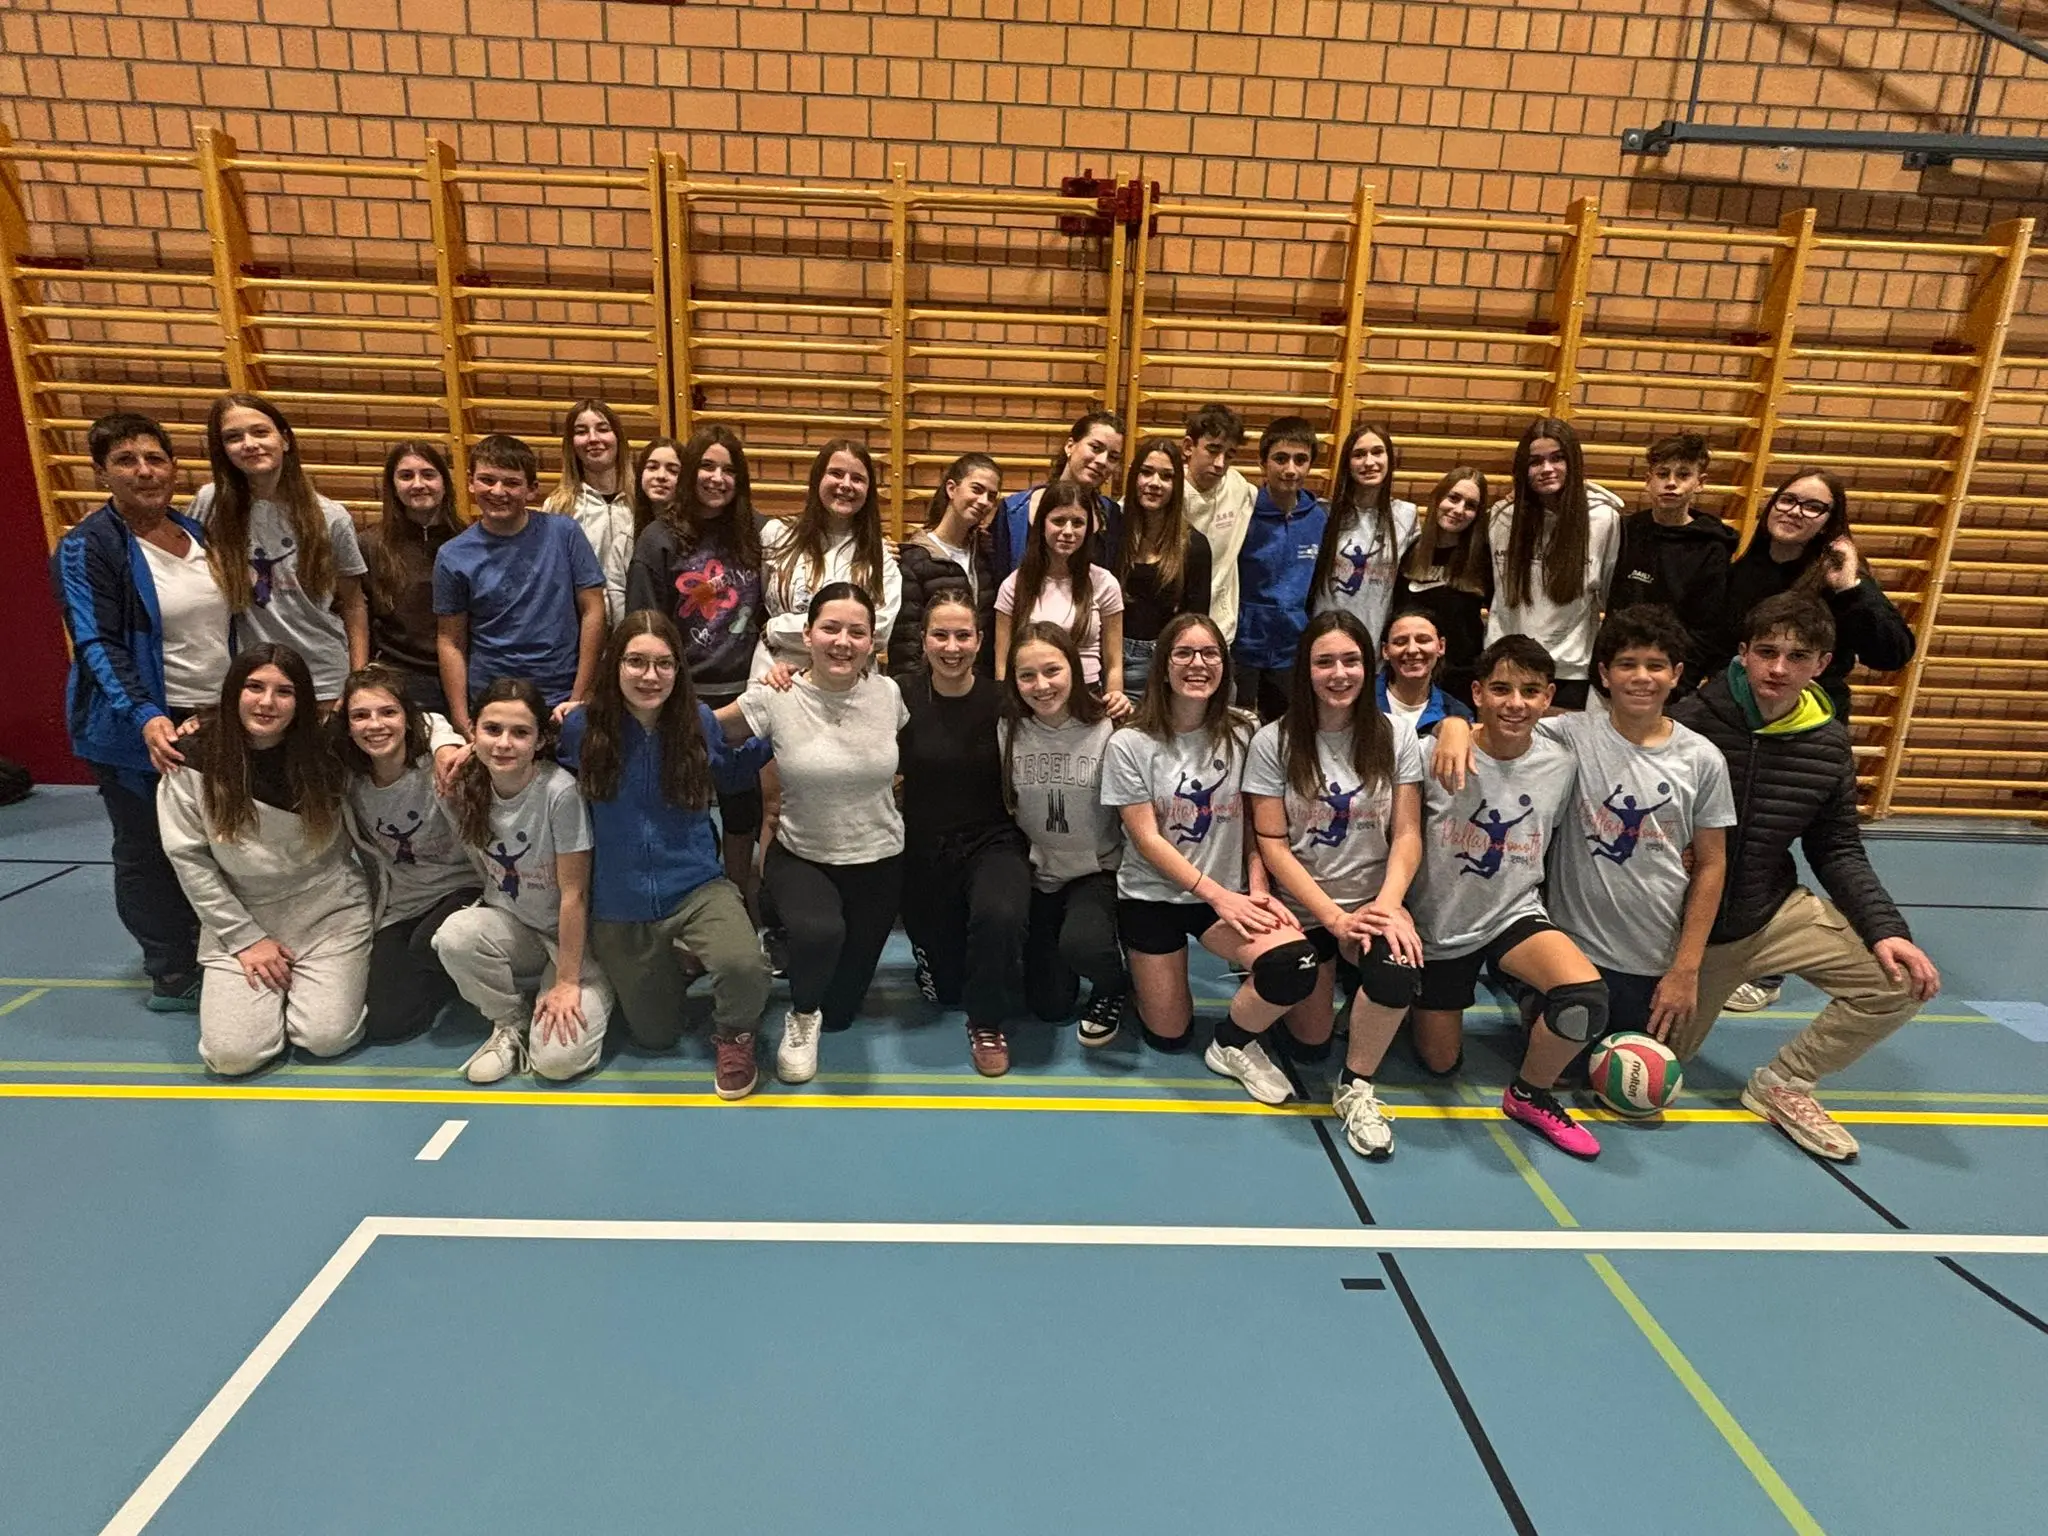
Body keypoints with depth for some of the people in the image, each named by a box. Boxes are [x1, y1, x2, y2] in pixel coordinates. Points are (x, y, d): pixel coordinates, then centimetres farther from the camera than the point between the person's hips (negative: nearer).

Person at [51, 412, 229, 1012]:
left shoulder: (200, 533, 9)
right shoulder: (86, 547, -8)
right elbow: (97, 645, -16)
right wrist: (146, 717, -30)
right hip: (142, 730, -4)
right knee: (147, 853, 6)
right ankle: (174, 978, 17)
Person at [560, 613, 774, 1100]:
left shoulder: (698, 721, -9)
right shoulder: (582, 728, -11)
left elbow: (729, 770, 10)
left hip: (697, 887, -1)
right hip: (619, 907, 1)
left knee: (743, 966, -33)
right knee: (654, 1037, 15)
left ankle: (734, 1034, 3)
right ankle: (679, 967, 47)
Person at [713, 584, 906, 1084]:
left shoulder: (888, 693, -7)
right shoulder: (774, 699, -14)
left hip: (878, 861, 2)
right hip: (801, 858, -2)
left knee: (839, 1012, 8)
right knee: (820, 930, -37)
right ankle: (801, 1016, -1)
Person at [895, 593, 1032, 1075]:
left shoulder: (1001, 701, -9)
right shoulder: (903, 698, -8)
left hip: (992, 841, -1)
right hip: (924, 850, 2)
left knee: (999, 915, -37)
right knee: (945, 989, 14)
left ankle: (987, 1023, -8)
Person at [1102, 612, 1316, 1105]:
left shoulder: (1242, 736, -2)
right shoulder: (1131, 744, -10)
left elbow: (1255, 825, 2)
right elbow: (1146, 839, -13)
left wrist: (1257, 891, -14)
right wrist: (1217, 895, -18)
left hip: (1229, 894, 2)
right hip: (1152, 895, -1)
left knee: (1296, 963, -27)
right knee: (1168, 1036, 4)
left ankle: (1233, 1045, 1)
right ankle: (1136, 976, 38)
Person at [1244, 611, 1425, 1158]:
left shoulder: (1396, 736, 0)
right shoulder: (1274, 741, -7)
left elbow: (1407, 835, -3)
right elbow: (1272, 844, -9)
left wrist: (1387, 904, -20)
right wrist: (1334, 917, -17)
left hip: (1372, 903, 1)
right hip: (1301, 907, -1)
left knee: (1399, 968, -31)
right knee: (1311, 1038, -2)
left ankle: (1356, 1085, -4)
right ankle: (1312, 975, 34)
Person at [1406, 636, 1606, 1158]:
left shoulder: (1560, 765, -7)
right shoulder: (1437, 754, -18)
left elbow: (1547, 844, 9)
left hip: (1514, 915, 2)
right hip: (1439, 925, -1)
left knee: (1585, 998, -28)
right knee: (1440, 1062, 8)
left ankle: (1530, 1095, 1)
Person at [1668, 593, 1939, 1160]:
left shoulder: (1828, 743, -5)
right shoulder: (1690, 723, -21)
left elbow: (1838, 851, 3)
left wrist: (1885, 928, -12)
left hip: (1776, 913, 4)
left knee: (1902, 981, -13)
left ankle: (1781, 1083, 6)